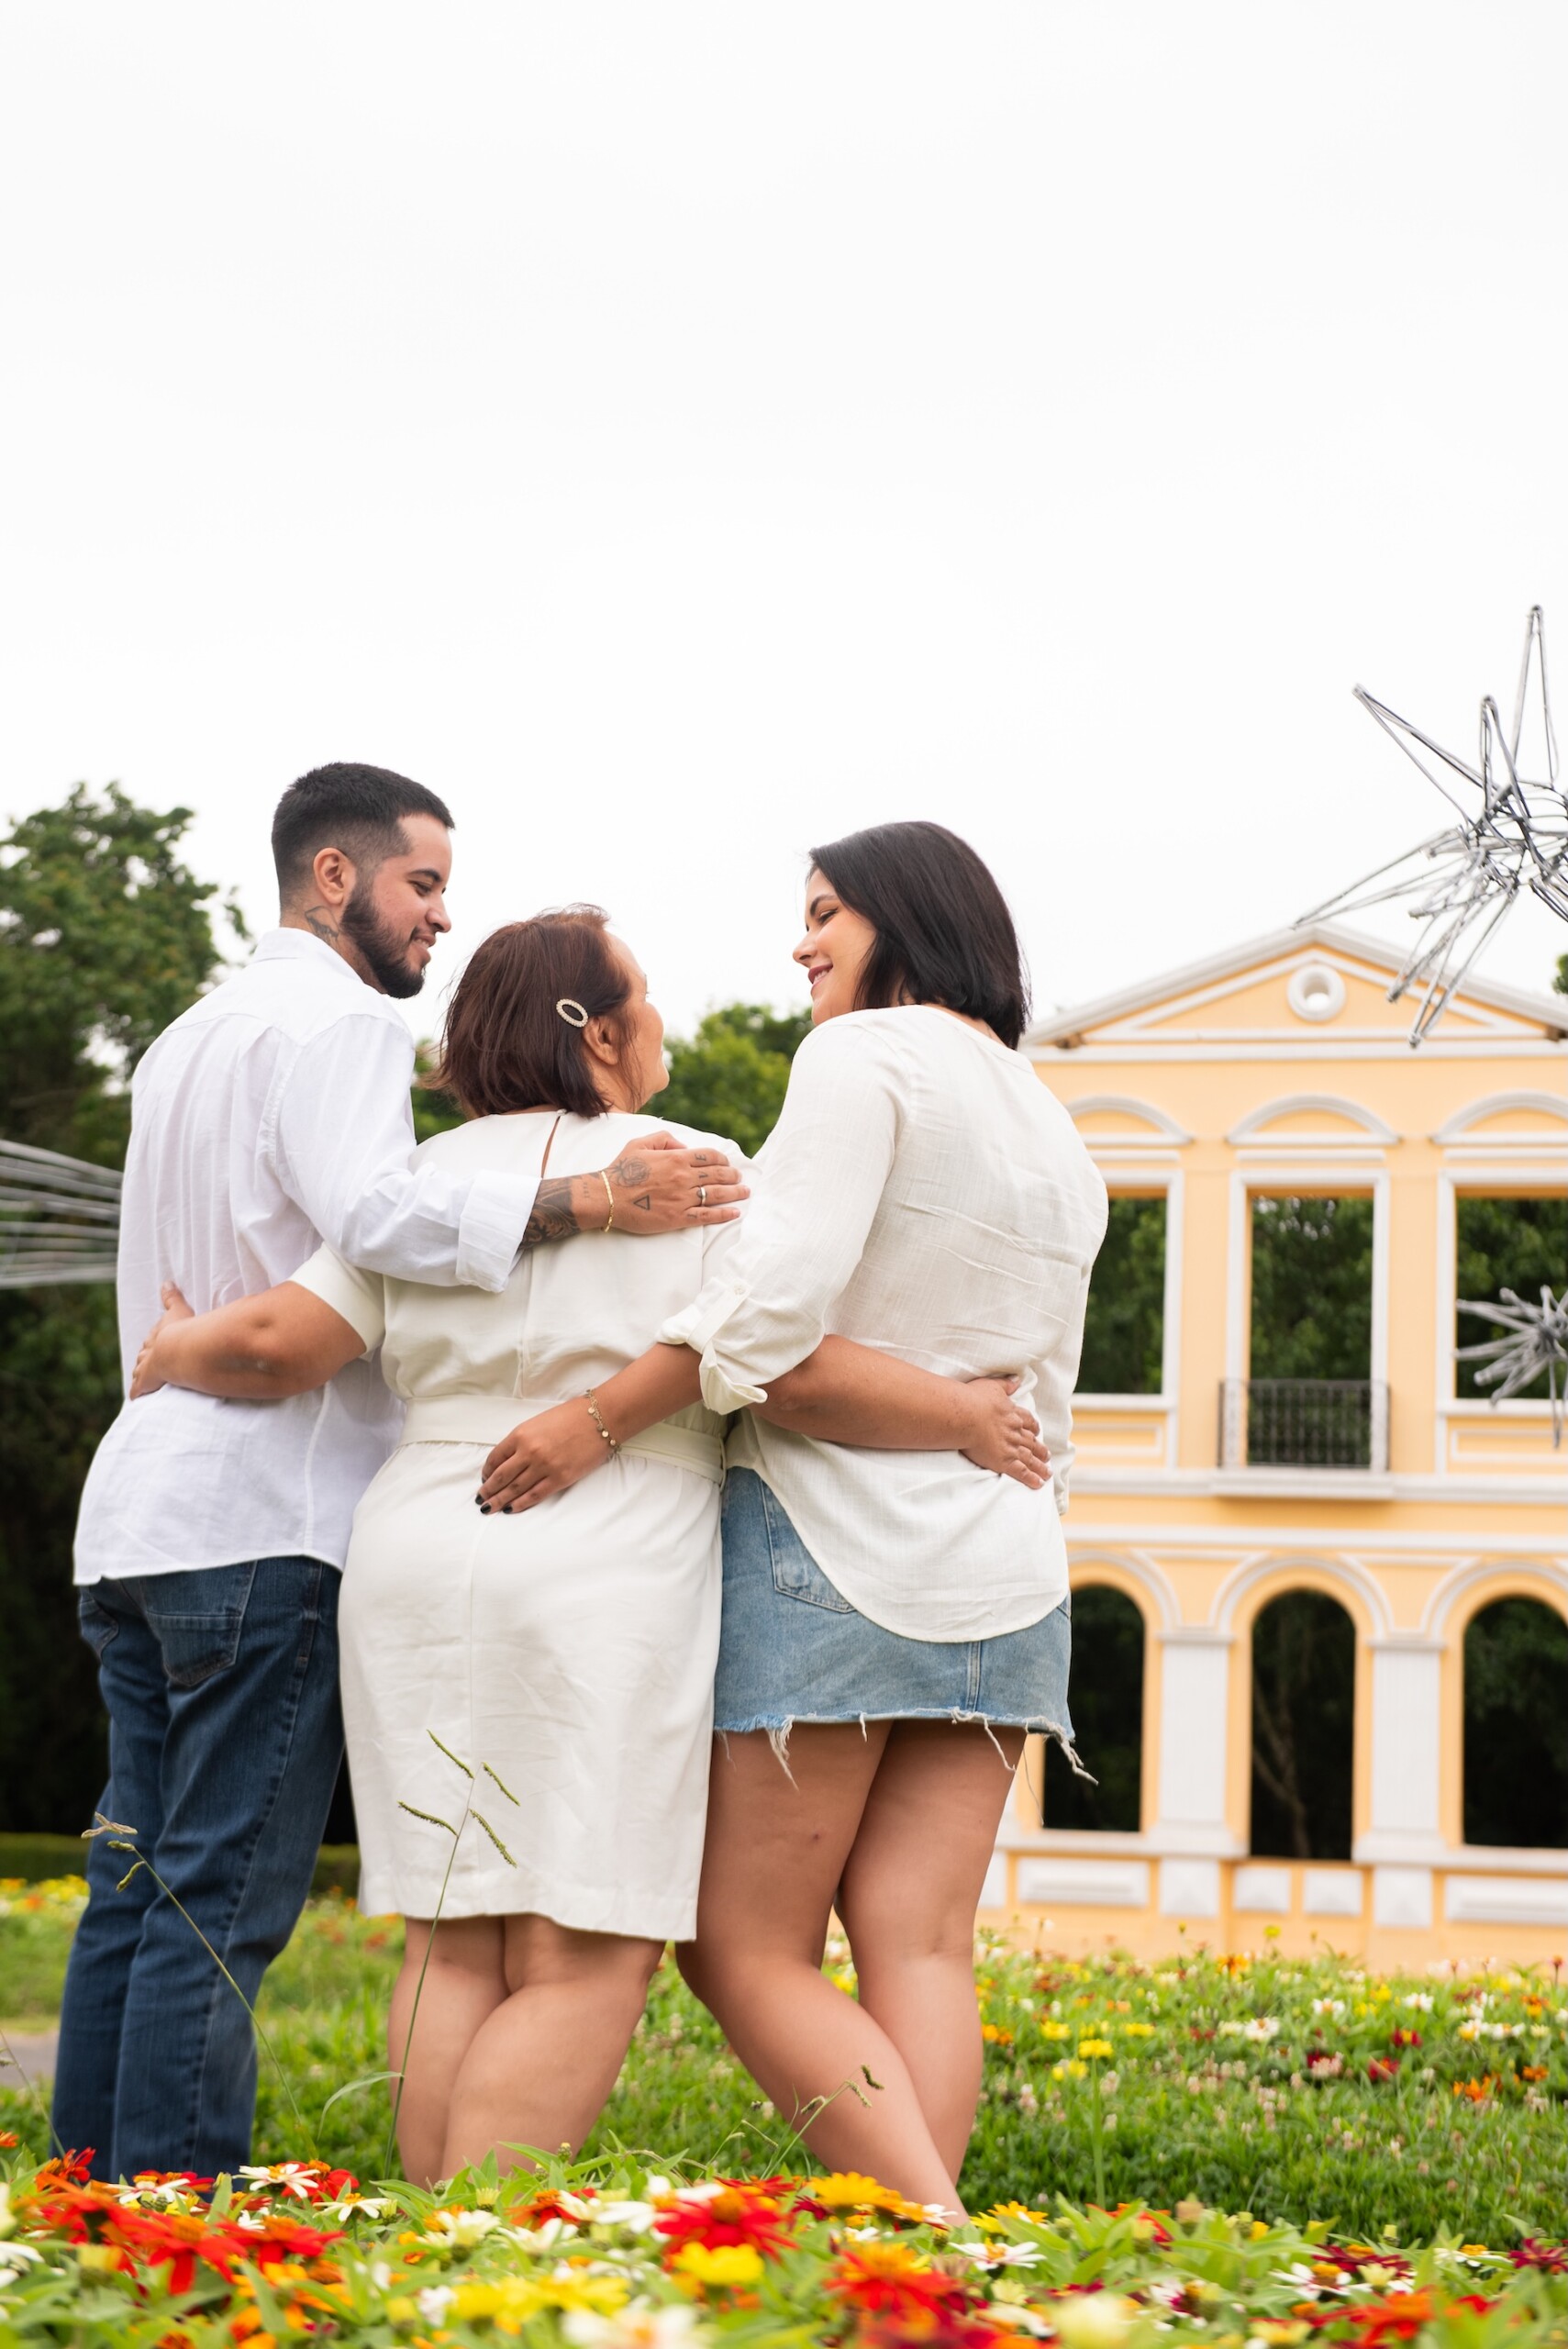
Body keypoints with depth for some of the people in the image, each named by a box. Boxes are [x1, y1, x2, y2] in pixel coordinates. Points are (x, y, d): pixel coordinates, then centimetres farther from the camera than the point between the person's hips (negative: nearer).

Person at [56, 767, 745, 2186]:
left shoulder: (185, 1042, 25)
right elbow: (368, 1214, -23)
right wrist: (590, 1201, -30)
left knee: (135, 1893, 8)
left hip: (138, 1509, 9)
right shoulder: (340, 1022, -5)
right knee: (224, 1901, -9)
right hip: (268, 1513, -9)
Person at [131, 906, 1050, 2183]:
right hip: (603, 1585, -5)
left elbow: (282, 1342, 4)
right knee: (586, 1964, -4)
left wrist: (182, 1354, 24)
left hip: (424, 1564, 5)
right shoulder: (694, 1173, -3)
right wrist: (973, 1416, 1)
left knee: (456, 1945, 9)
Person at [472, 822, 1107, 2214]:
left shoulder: (866, 1056, -5)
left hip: (836, 1546, -7)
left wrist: (594, 1423, -15)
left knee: (746, 1949, -3)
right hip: (1006, 1578, 8)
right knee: (918, 1950, 0)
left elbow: (779, 1294, -19)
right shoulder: (1060, 1140, 20)